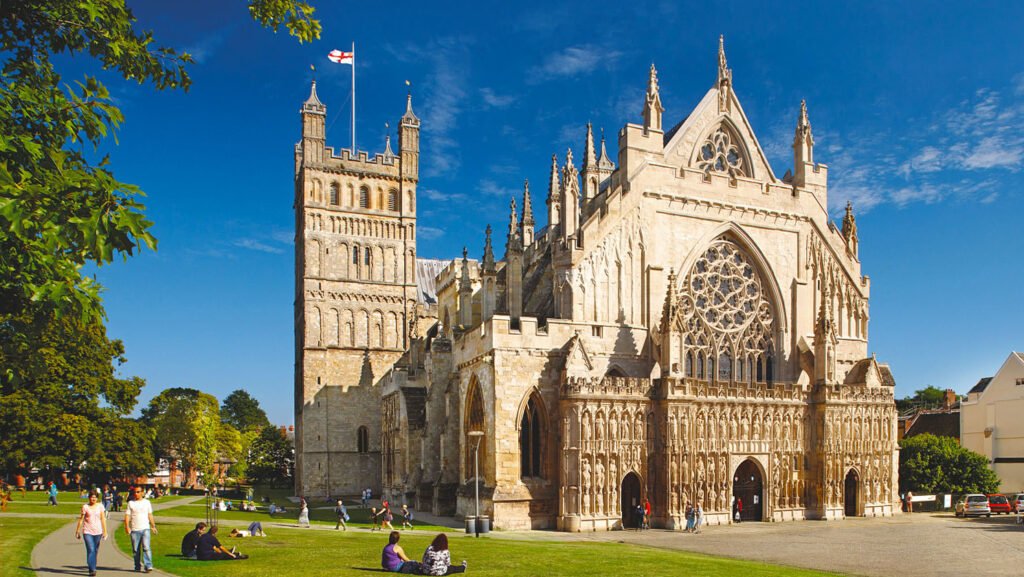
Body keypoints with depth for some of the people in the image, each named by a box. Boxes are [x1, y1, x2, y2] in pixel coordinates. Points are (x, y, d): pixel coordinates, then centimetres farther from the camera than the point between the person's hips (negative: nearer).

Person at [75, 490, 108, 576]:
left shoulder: (100, 506, 4)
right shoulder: (85, 507, 1)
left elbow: (103, 519, 4)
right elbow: (81, 519, 6)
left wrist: (105, 531, 1)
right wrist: (77, 531, 6)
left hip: (97, 531, 2)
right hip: (87, 532, -2)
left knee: (95, 551, 8)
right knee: (91, 550, -12)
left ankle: (92, 567, 25)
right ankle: (92, 569, -12)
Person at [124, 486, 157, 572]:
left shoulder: (146, 502, 11)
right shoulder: (131, 503, 7)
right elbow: (127, 516, 2)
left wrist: (153, 526, 13)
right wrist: (127, 527, -10)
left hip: (145, 528, -1)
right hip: (134, 530, 1)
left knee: (146, 547, -13)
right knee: (136, 550, 6)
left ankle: (148, 566, -17)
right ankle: (138, 567, 17)